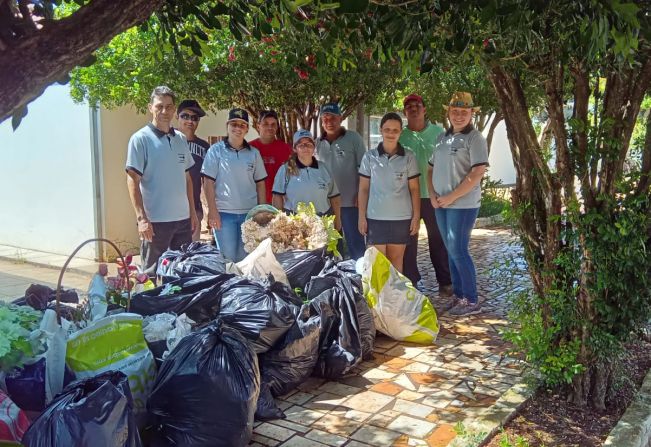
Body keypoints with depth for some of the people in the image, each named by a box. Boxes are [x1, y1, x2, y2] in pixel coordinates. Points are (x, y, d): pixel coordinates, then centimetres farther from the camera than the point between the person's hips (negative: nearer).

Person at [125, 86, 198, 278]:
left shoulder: (181, 139, 10)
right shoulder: (140, 139, -7)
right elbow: (133, 181, -10)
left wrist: (192, 212, 14)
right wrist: (141, 218, -18)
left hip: (183, 219, 6)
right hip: (155, 221, -6)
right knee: (152, 274, 5)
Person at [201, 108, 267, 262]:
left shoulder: (254, 153, 9)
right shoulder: (216, 150, 0)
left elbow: (260, 184, 11)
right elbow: (208, 183, -3)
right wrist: (213, 211, -9)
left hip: (249, 213, 3)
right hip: (224, 213, -3)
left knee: (245, 258, 9)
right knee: (227, 257, 0)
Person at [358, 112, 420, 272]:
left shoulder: (409, 157, 0)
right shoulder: (369, 157, 1)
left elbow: (414, 189, 3)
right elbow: (363, 189, 4)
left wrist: (416, 216, -1)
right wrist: (361, 216, 0)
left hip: (402, 217, 0)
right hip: (375, 218, 0)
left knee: (396, 260, 9)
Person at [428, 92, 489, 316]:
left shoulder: (474, 138, -8)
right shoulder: (442, 137, 12)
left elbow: (477, 173, -17)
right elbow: (431, 168, 17)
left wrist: (451, 197, -17)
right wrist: (432, 195, 1)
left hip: (463, 204, -7)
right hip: (441, 204, 7)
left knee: (458, 251, -6)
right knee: (451, 251, 12)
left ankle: (471, 301, 5)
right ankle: (458, 295, 23)